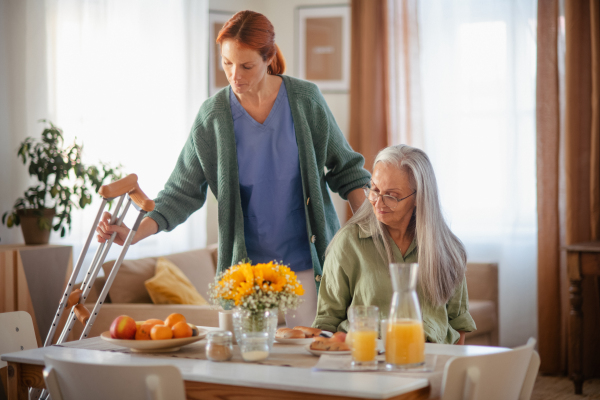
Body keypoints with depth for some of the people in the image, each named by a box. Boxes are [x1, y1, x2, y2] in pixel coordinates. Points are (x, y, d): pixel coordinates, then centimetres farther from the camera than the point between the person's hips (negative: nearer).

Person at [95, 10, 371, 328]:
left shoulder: (305, 99, -4)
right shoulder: (212, 116, -4)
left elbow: (346, 169, 6)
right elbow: (182, 192, -1)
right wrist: (135, 233, -15)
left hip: (307, 262, 0)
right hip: (246, 263, 0)